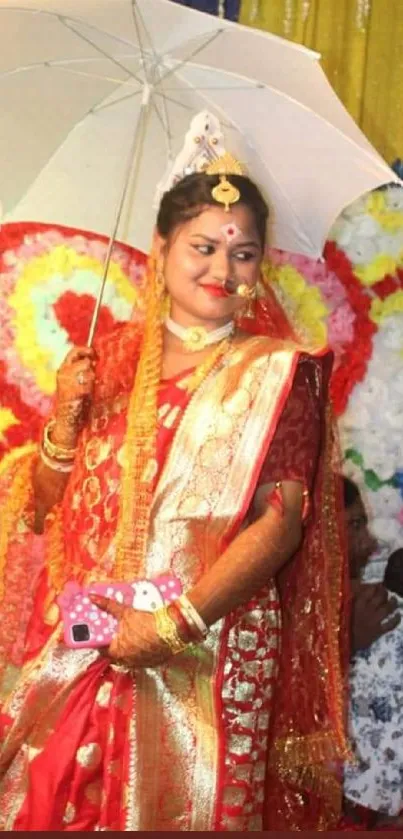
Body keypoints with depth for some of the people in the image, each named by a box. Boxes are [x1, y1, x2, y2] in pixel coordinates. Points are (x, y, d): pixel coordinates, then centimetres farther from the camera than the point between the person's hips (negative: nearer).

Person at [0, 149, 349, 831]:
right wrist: (63, 425, -8)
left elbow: (282, 521, -10)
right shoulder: (108, 358, 8)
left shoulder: (275, 372, 0)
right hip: (79, 646, 3)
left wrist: (177, 622, -18)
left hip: (206, 658, -2)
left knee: (181, 809, 3)